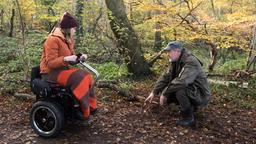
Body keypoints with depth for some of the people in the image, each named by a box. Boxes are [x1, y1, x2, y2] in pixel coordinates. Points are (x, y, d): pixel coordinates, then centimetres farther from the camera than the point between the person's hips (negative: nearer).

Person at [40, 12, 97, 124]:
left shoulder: (67, 40, 10)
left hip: (62, 70, 9)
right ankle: (85, 113, -16)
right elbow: (50, 63, -23)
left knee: (86, 77, -7)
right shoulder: (53, 40, -19)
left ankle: (90, 107, -2)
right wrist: (66, 59, -34)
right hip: (51, 73, -9)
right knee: (79, 80, -26)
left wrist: (79, 57, -5)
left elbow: (71, 58, 15)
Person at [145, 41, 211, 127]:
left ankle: (189, 118, -13)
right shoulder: (175, 62, 2)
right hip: (189, 92, 9)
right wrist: (154, 92, 0)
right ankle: (191, 107, 15)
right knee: (167, 94, 0)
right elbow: (166, 77, 6)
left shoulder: (191, 62, -27)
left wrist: (164, 93, -30)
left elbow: (181, 82, -40)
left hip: (200, 95, -9)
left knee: (179, 90, -34)